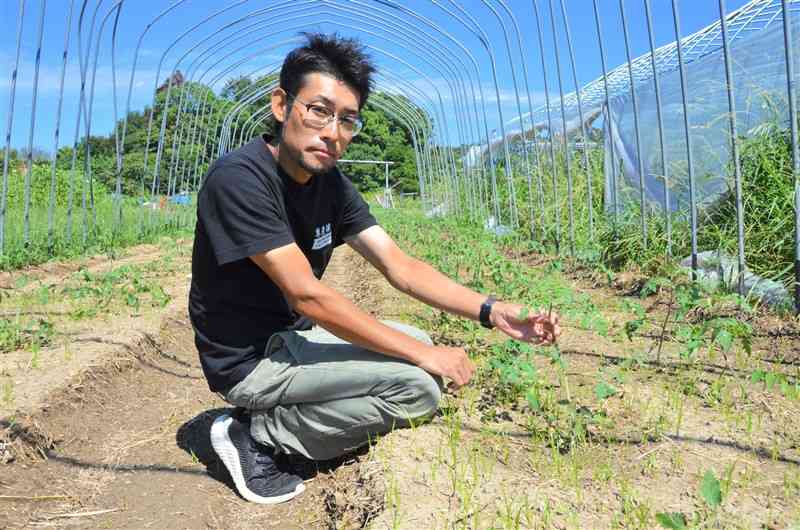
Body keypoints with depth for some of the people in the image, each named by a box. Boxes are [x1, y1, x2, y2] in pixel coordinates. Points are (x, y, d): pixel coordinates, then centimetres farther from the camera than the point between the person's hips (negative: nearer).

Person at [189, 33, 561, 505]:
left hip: (291, 337, 8)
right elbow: (307, 295, -28)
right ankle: (256, 435, -4)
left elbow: (400, 266, -4)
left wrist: (493, 312, -16)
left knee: (418, 344, 12)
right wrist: (423, 355, -24)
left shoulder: (331, 184, 0)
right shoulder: (239, 178, -24)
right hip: (248, 360, -8)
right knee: (419, 385, -15)